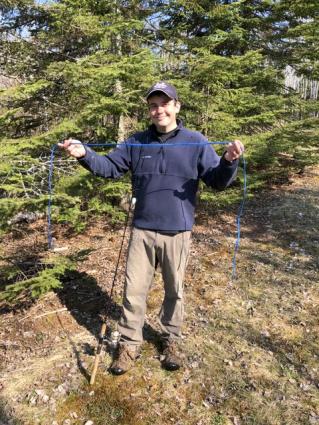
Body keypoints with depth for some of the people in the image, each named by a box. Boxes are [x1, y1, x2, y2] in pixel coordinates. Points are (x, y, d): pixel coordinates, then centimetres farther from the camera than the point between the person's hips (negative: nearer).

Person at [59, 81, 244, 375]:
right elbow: (110, 167, 6)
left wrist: (229, 161, -28)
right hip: (142, 231, 2)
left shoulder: (196, 143, -3)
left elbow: (217, 181, -6)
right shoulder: (136, 142, 5)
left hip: (177, 232, -1)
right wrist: (85, 155, -11)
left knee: (174, 290, 15)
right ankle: (130, 344, 26)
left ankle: (172, 339, 37)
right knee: (134, 290, 8)